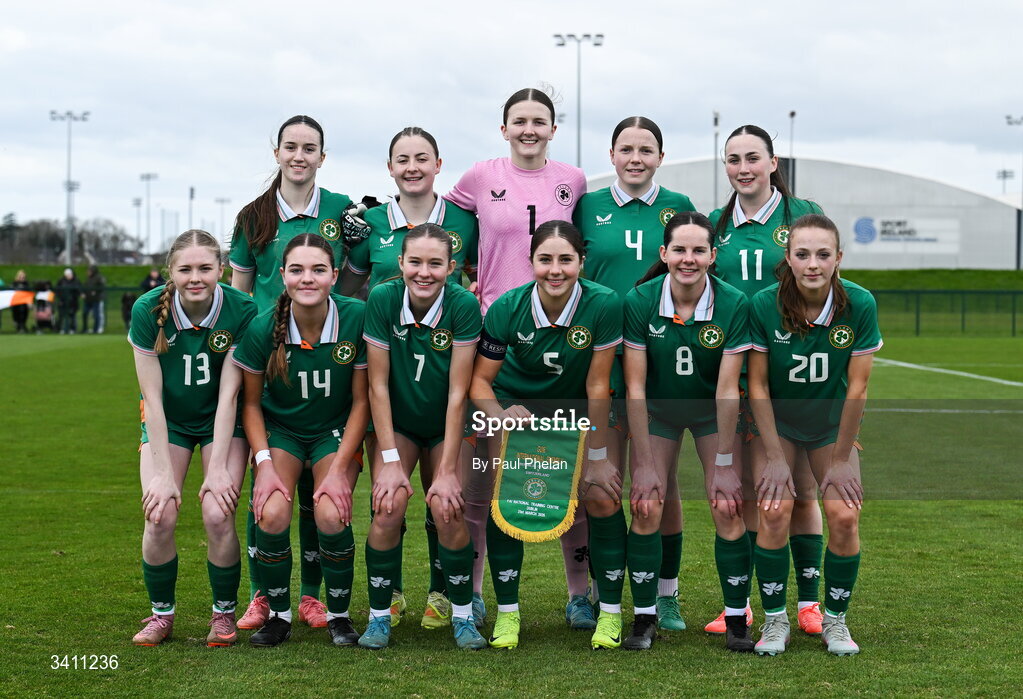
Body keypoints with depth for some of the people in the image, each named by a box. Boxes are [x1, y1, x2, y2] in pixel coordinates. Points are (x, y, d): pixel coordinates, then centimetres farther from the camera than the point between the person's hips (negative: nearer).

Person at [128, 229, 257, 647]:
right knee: (160, 515, -15)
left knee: (218, 514, -17)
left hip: (222, 422, -1)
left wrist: (217, 468, -20)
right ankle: (161, 613, 7)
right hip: (167, 421, 1)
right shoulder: (148, 311, -20)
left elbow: (228, 395, -19)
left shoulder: (241, 311, -22)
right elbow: (152, 397, -16)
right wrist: (163, 472, -18)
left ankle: (224, 613, 5)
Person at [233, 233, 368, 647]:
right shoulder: (263, 328, -18)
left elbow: (361, 400, -11)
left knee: (331, 515, -25)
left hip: (336, 431, -1)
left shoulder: (357, 318, -20)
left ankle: (339, 615, 1)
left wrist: (339, 468, -16)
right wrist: (265, 464, -16)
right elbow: (251, 403, -3)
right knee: (271, 514, -24)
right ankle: (278, 614, 1)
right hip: (280, 430, 1)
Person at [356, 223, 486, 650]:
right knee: (389, 509, -18)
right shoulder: (382, 300, -19)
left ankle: (460, 613, 4)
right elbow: (378, 385, -14)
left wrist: (447, 469, -20)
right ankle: (379, 614, -1)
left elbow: (458, 393, -19)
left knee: (447, 511, -16)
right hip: (396, 423, 0)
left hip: (447, 426, 0)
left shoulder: (464, 307, -22)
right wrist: (390, 460, -18)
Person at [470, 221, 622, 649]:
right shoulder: (507, 308, -23)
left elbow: (597, 385, -20)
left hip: (576, 406, 0)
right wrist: (499, 416, -35)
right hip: (516, 402, 0)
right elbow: (480, 378, -13)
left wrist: (597, 457, -16)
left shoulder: (603, 305, -27)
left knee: (603, 497, -12)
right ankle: (507, 612, 0)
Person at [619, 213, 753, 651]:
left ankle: (737, 621, 0)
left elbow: (727, 389, -20)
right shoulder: (640, 301, -22)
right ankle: (644, 619, 4)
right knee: (647, 511, -10)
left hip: (713, 412, 0)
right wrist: (644, 463, -19)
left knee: (729, 510, -11)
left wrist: (724, 463, -19)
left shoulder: (733, 305, -23)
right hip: (657, 410, 0)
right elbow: (635, 387, -18)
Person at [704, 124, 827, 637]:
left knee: (801, 489, 1)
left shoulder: (803, 215, 1)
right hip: (730, 369, 2)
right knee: (740, 490, 4)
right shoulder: (715, 224, 10)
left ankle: (809, 602, 12)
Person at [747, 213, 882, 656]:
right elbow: (757, 385, -13)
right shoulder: (764, 305, -21)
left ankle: (834, 620, 7)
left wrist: (840, 459, -11)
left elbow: (856, 388, -14)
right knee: (774, 511, -18)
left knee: (844, 515, -14)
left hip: (832, 425, 1)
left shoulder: (859, 305, -20)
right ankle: (775, 620, 1)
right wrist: (774, 458, -14)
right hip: (777, 423, -1)